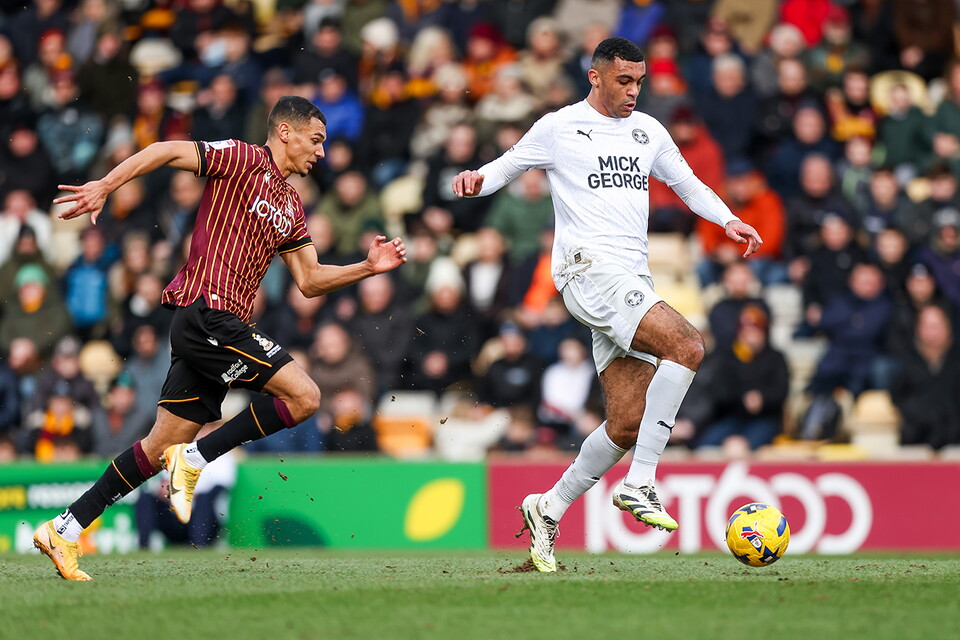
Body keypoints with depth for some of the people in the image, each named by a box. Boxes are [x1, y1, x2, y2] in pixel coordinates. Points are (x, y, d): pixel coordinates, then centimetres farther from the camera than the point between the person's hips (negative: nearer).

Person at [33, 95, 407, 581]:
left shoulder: (291, 205, 22)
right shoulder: (243, 160, -3)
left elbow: (309, 280, 25)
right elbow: (168, 151, -13)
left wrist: (368, 267, 14)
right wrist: (104, 186, -22)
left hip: (218, 325, 9)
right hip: (207, 314, -9)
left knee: (163, 446, 8)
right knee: (304, 396, -14)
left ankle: (64, 530, 10)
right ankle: (195, 459, -10)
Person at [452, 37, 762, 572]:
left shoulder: (648, 131, 19)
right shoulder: (559, 128, 4)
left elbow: (687, 183, 27)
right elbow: (507, 167, 11)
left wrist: (729, 221, 10)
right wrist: (478, 179, -12)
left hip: (634, 282, 7)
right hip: (590, 269, -7)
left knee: (628, 424, 0)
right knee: (688, 346, -27)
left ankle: (549, 509, 17)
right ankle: (639, 485, -26)